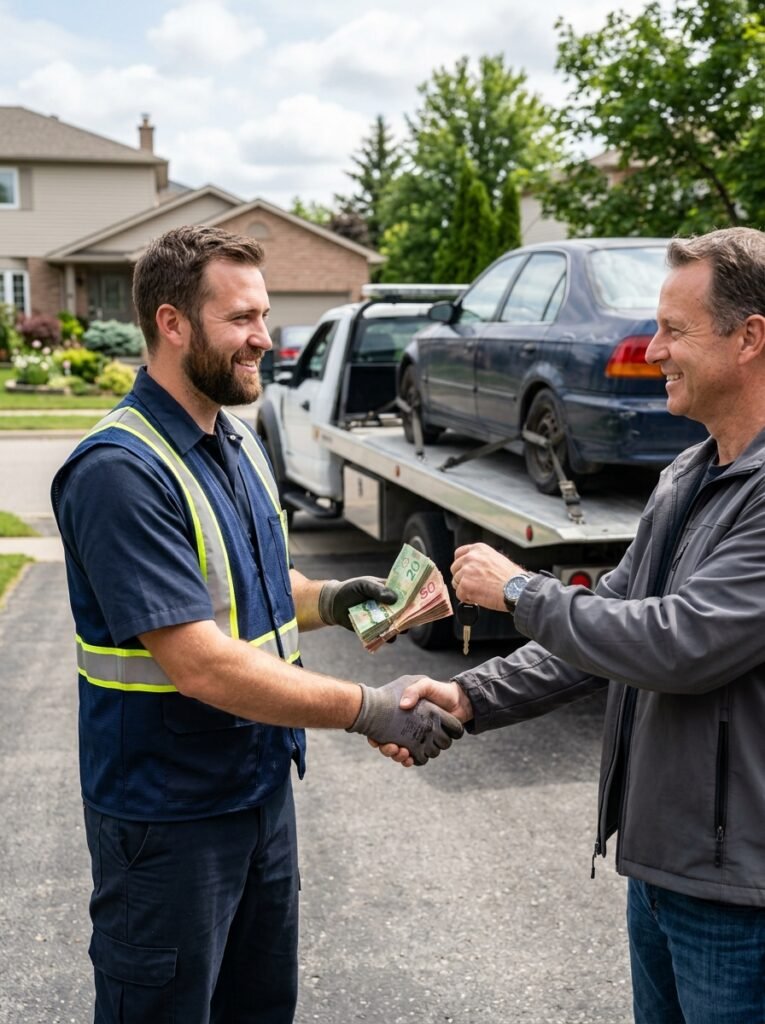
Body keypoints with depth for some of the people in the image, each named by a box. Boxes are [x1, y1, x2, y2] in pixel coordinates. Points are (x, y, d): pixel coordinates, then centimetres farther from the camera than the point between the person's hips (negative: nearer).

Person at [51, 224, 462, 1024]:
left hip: (261, 782, 8)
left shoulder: (237, 441, 5)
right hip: (169, 814, -8)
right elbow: (202, 665, -28)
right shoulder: (120, 471, -24)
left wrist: (324, 600, -3)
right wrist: (366, 710, -25)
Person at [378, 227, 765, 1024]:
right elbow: (607, 618, 10)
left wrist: (518, 590, -15)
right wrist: (469, 698, -1)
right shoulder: (688, 479, 7)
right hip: (659, 857, 8)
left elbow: (681, 644, -29)